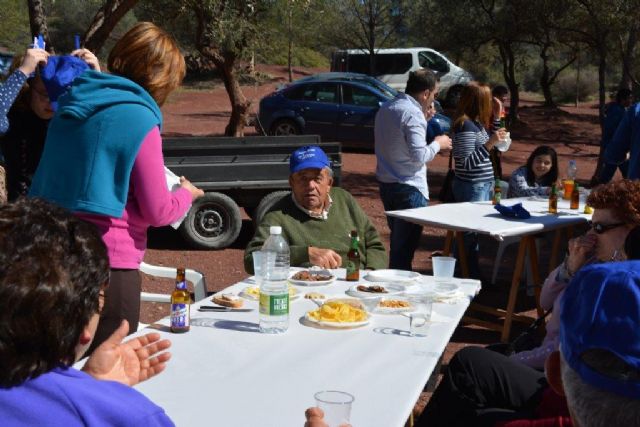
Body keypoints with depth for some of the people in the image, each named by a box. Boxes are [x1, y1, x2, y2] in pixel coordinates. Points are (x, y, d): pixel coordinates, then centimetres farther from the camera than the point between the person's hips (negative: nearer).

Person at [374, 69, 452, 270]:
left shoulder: (386, 108, 10)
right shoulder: (413, 114, -18)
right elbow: (419, 156, -23)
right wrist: (438, 144, -5)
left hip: (386, 183, 9)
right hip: (408, 187, -9)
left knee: (397, 241, 20)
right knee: (405, 247, -3)